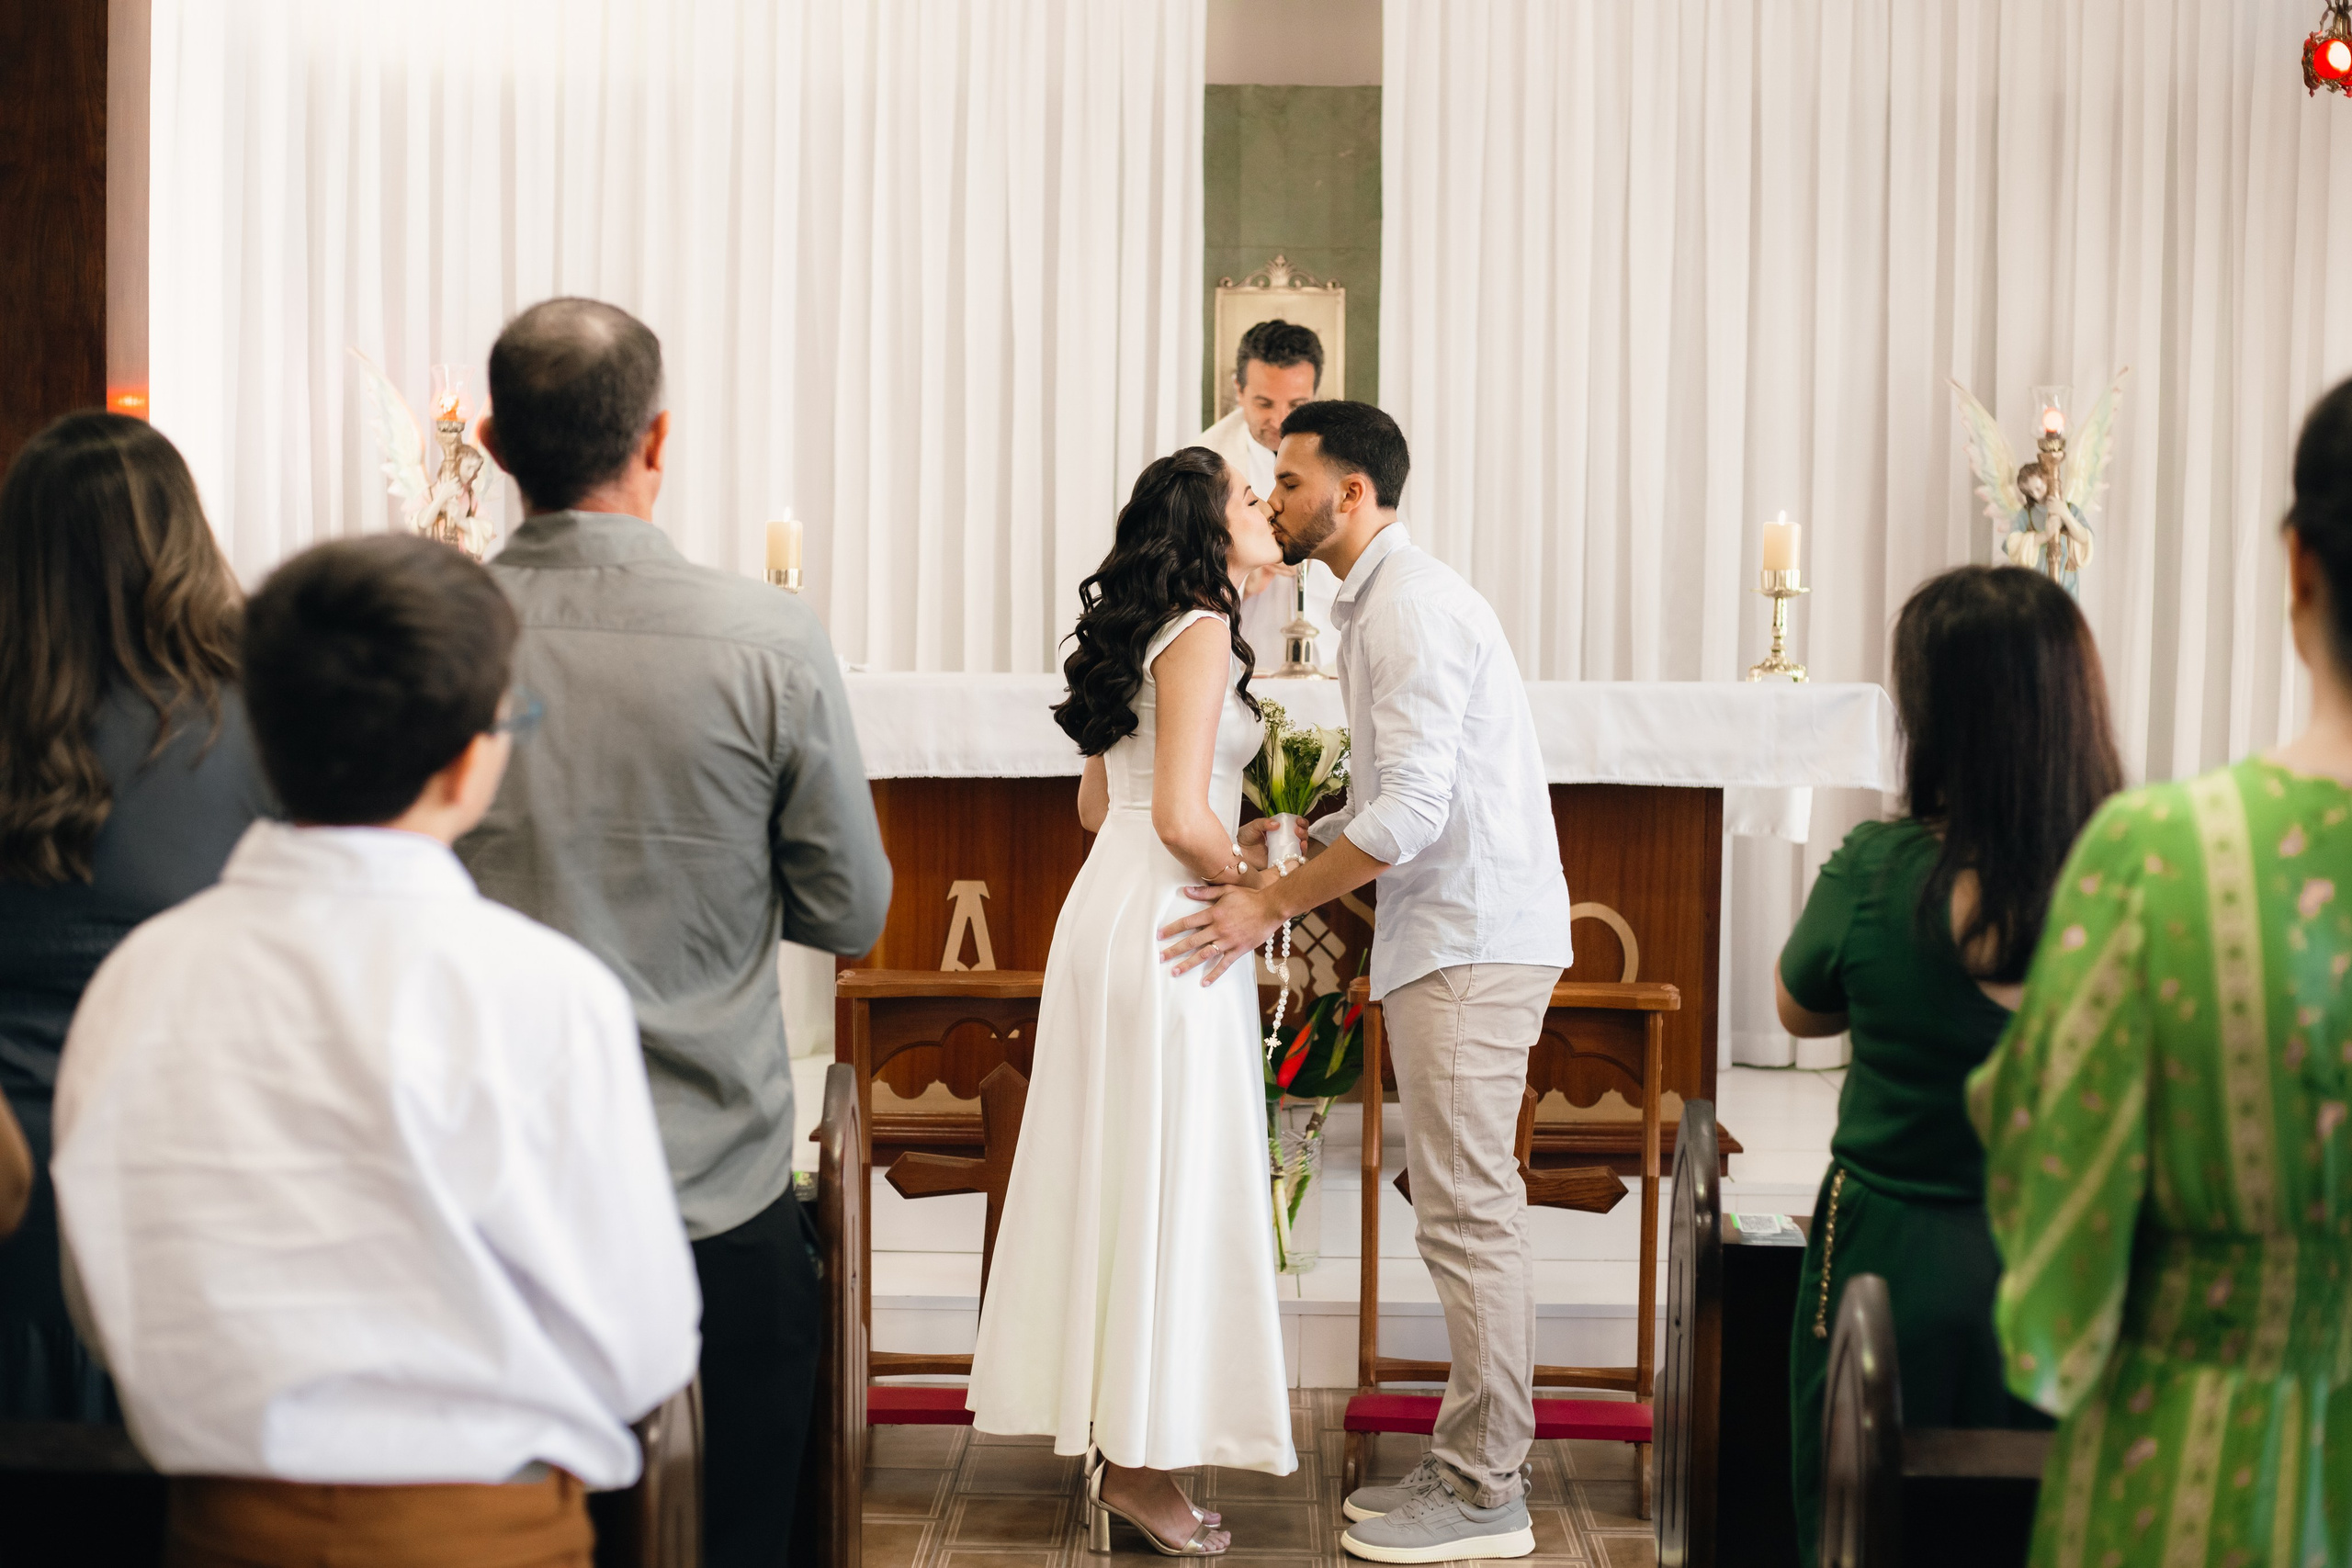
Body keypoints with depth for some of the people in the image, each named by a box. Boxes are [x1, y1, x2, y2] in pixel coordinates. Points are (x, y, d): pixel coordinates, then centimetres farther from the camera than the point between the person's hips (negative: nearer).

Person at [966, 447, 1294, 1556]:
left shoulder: (1137, 633, 14)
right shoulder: (1200, 635, -13)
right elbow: (1182, 820, -21)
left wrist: (1234, 846, 22)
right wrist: (1257, 889, -4)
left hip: (1107, 910, 9)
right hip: (1166, 926, -9)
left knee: (1111, 1178, 13)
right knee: (1168, 1185, -3)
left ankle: (1112, 1437, 22)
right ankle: (1136, 1464, 4)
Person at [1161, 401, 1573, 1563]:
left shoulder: (1411, 607, -15)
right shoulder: (1376, 605, 17)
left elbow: (1411, 812, -22)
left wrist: (1272, 905, -17)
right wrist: (1285, 833, 16)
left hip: (1471, 941, -10)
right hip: (1450, 934, 10)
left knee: (1466, 1208, -6)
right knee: (1462, 1206, 13)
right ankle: (1469, 1465, 20)